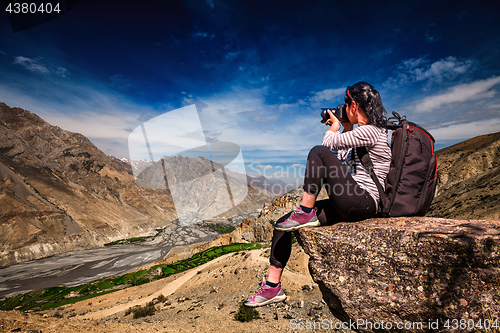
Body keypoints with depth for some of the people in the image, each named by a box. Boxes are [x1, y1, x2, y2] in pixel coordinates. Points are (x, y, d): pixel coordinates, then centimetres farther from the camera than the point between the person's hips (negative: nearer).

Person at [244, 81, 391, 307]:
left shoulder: (370, 131, -12)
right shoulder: (365, 131, 18)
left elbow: (327, 143, -12)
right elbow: (342, 158, 24)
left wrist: (335, 126, 9)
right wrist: (347, 128, 21)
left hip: (364, 203, -9)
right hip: (350, 205, 9)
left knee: (319, 152, -23)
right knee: (282, 224, -1)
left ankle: (306, 213, -12)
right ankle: (272, 286, 7)